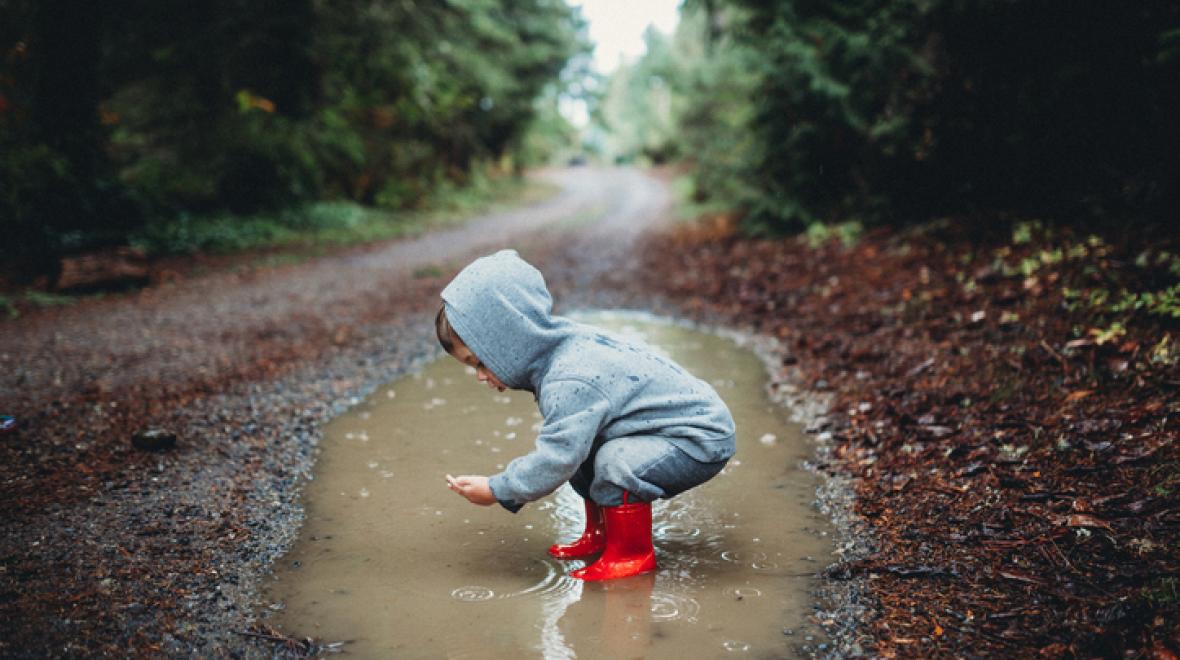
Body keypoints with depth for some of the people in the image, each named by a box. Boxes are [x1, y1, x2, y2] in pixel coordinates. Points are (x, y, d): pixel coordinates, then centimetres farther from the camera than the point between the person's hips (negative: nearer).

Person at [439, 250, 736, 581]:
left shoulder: (570, 383, -31)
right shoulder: (564, 346, -1)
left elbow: (557, 458, -27)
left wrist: (496, 490, -15)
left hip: (705, 439, -10)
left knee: (616, 462, -30)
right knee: (582, 449, 10)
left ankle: (633, 553, -6)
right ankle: (600, 534, 24)